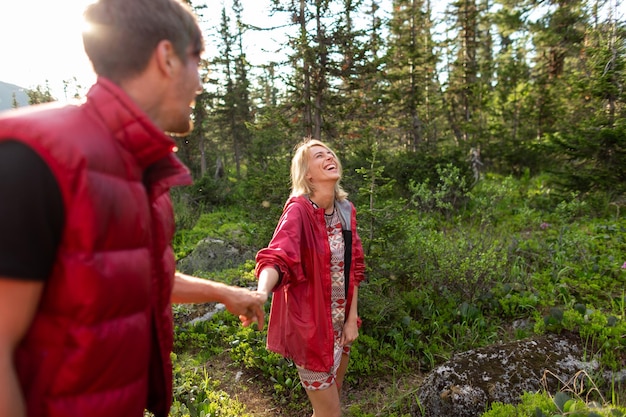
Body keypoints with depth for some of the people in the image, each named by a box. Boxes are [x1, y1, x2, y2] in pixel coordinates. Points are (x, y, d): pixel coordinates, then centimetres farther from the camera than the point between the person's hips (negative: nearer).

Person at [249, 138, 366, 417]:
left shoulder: (346, 210, 1)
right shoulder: (299, 210, -20)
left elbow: (353, 269, 5)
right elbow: (276, 258, -35)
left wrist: (351, 318, 2)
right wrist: (261, 294, -55)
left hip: (340, 322, 7)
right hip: (310, 324, -7)